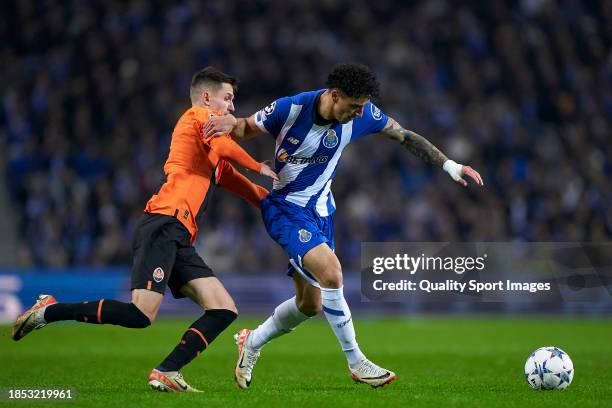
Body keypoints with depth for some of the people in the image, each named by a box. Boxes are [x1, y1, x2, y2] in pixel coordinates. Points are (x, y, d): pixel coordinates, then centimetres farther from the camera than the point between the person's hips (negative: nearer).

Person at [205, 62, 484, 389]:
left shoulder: (362, 114, -11)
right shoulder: (290, 109, -21)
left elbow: (405, 137, 2)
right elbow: (247, 129, -5)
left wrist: (450, 166, -1)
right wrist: (231, 124, -28)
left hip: (320, 210, 6)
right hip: (284, 207, -6)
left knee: (311, 305, 8)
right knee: (331, 272, -25)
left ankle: (251, 342, 34)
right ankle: (356, 362, -12)